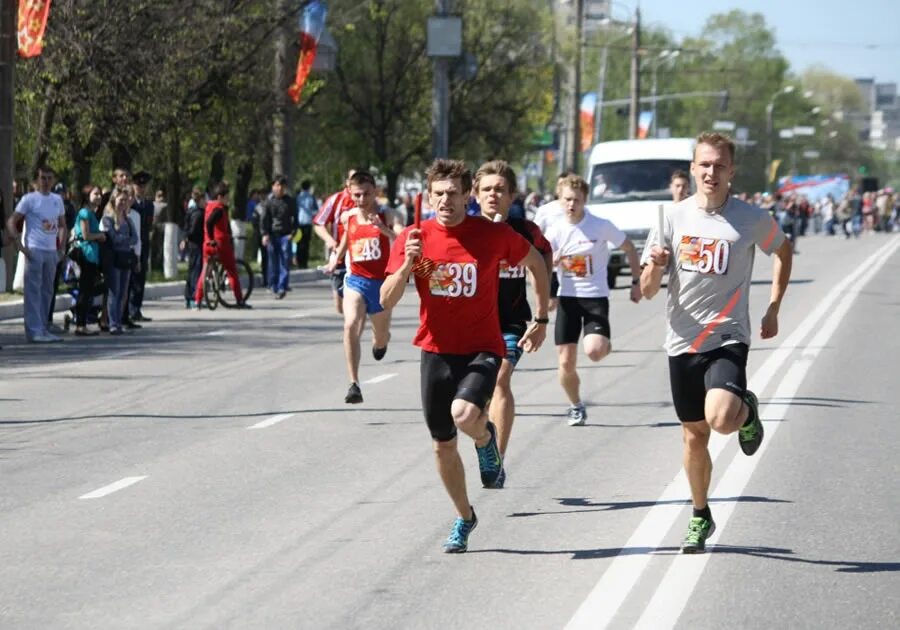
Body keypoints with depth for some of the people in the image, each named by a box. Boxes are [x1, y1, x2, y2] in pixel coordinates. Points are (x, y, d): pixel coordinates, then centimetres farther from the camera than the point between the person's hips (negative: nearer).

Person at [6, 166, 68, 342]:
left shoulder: (57, 200, 13)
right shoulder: (29, 199, -4)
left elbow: (62, 226, 23)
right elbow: (11, 222, -7)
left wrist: (62, 248, 11)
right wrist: (21, 247, -13)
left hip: (52, 251, 6)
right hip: (34, 250, -6)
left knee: (47, 291, 10)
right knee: (33, 291, -8)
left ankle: (43, 329, 16)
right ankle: (34, 331, -9)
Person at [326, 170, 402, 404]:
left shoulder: (385, 216, -9)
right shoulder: (347, 217, 3)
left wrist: (383, 228, -37)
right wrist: (336, 257, 14)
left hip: (381, 283, -1)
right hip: (356, 281, 1)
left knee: (381, 340, 18)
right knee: (350, 326, -27)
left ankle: (381, 341, 59)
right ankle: (354, 385, -29)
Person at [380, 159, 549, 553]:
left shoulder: (494, 235, -7)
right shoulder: (412, 239, -3)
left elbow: (536, 263, 10)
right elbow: (386, 301, -7)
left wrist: (542, 319, 11)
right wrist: (408, 265, -24)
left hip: (482, 349, -3)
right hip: (436, 351, 3)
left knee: (464, 415, -30)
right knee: (443, 445, 9)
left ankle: (486, 438, 8)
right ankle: (464, 518, 32)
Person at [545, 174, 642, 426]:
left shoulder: (601, 226, -8)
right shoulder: (555, 231, -1)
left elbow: (629, 248, 5)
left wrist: (636, 282, 5)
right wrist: (556, 259, -26)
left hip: (595, 296, -3)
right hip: (567, 298, 3)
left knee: (594, 351, -24)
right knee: (566, 362, 0)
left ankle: (605, 343, 13)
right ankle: (576, 406, 24)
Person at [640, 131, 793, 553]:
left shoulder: (752, 220, -4)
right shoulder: (674, 217, 1)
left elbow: (783, 251, 18)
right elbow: (647, 291, 2)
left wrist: (773, 309, 13)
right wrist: (654, 266, -20)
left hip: (728, 339, -3)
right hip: (683, 342, 3)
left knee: (720, 419, -26)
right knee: (694, 436, 11)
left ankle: (747, 412, 10)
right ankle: (701, 518, 30)